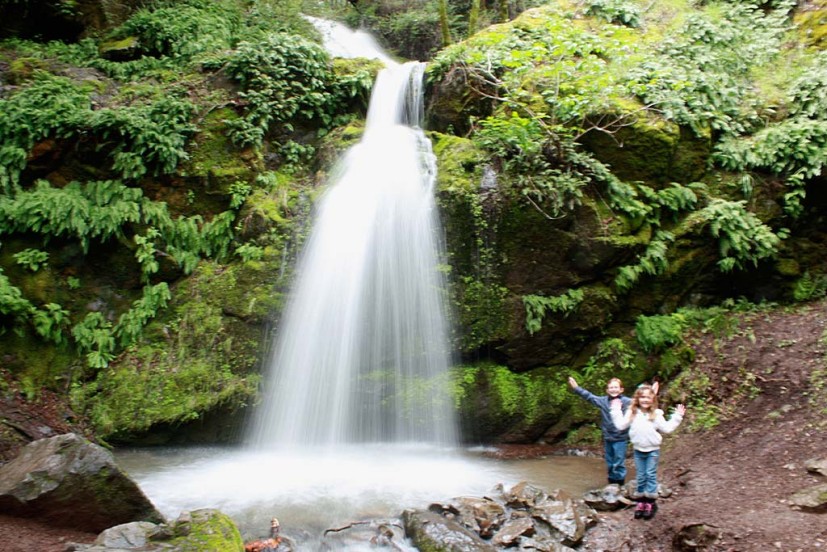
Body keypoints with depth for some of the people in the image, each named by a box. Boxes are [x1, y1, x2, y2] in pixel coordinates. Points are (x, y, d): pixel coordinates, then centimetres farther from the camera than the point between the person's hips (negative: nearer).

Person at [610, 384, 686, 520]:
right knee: (641, 476, 10)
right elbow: (620, 425, -5)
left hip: (653, 450, -2)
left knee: (651, 474, 1)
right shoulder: (632, 412, -2)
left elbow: (667, 428, -5)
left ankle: (651, 502, 9)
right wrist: (616, 410, -3)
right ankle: (641, 502, 18)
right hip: (638, 450, 2)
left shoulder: (656, 414, -5)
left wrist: (677, 416, -7)